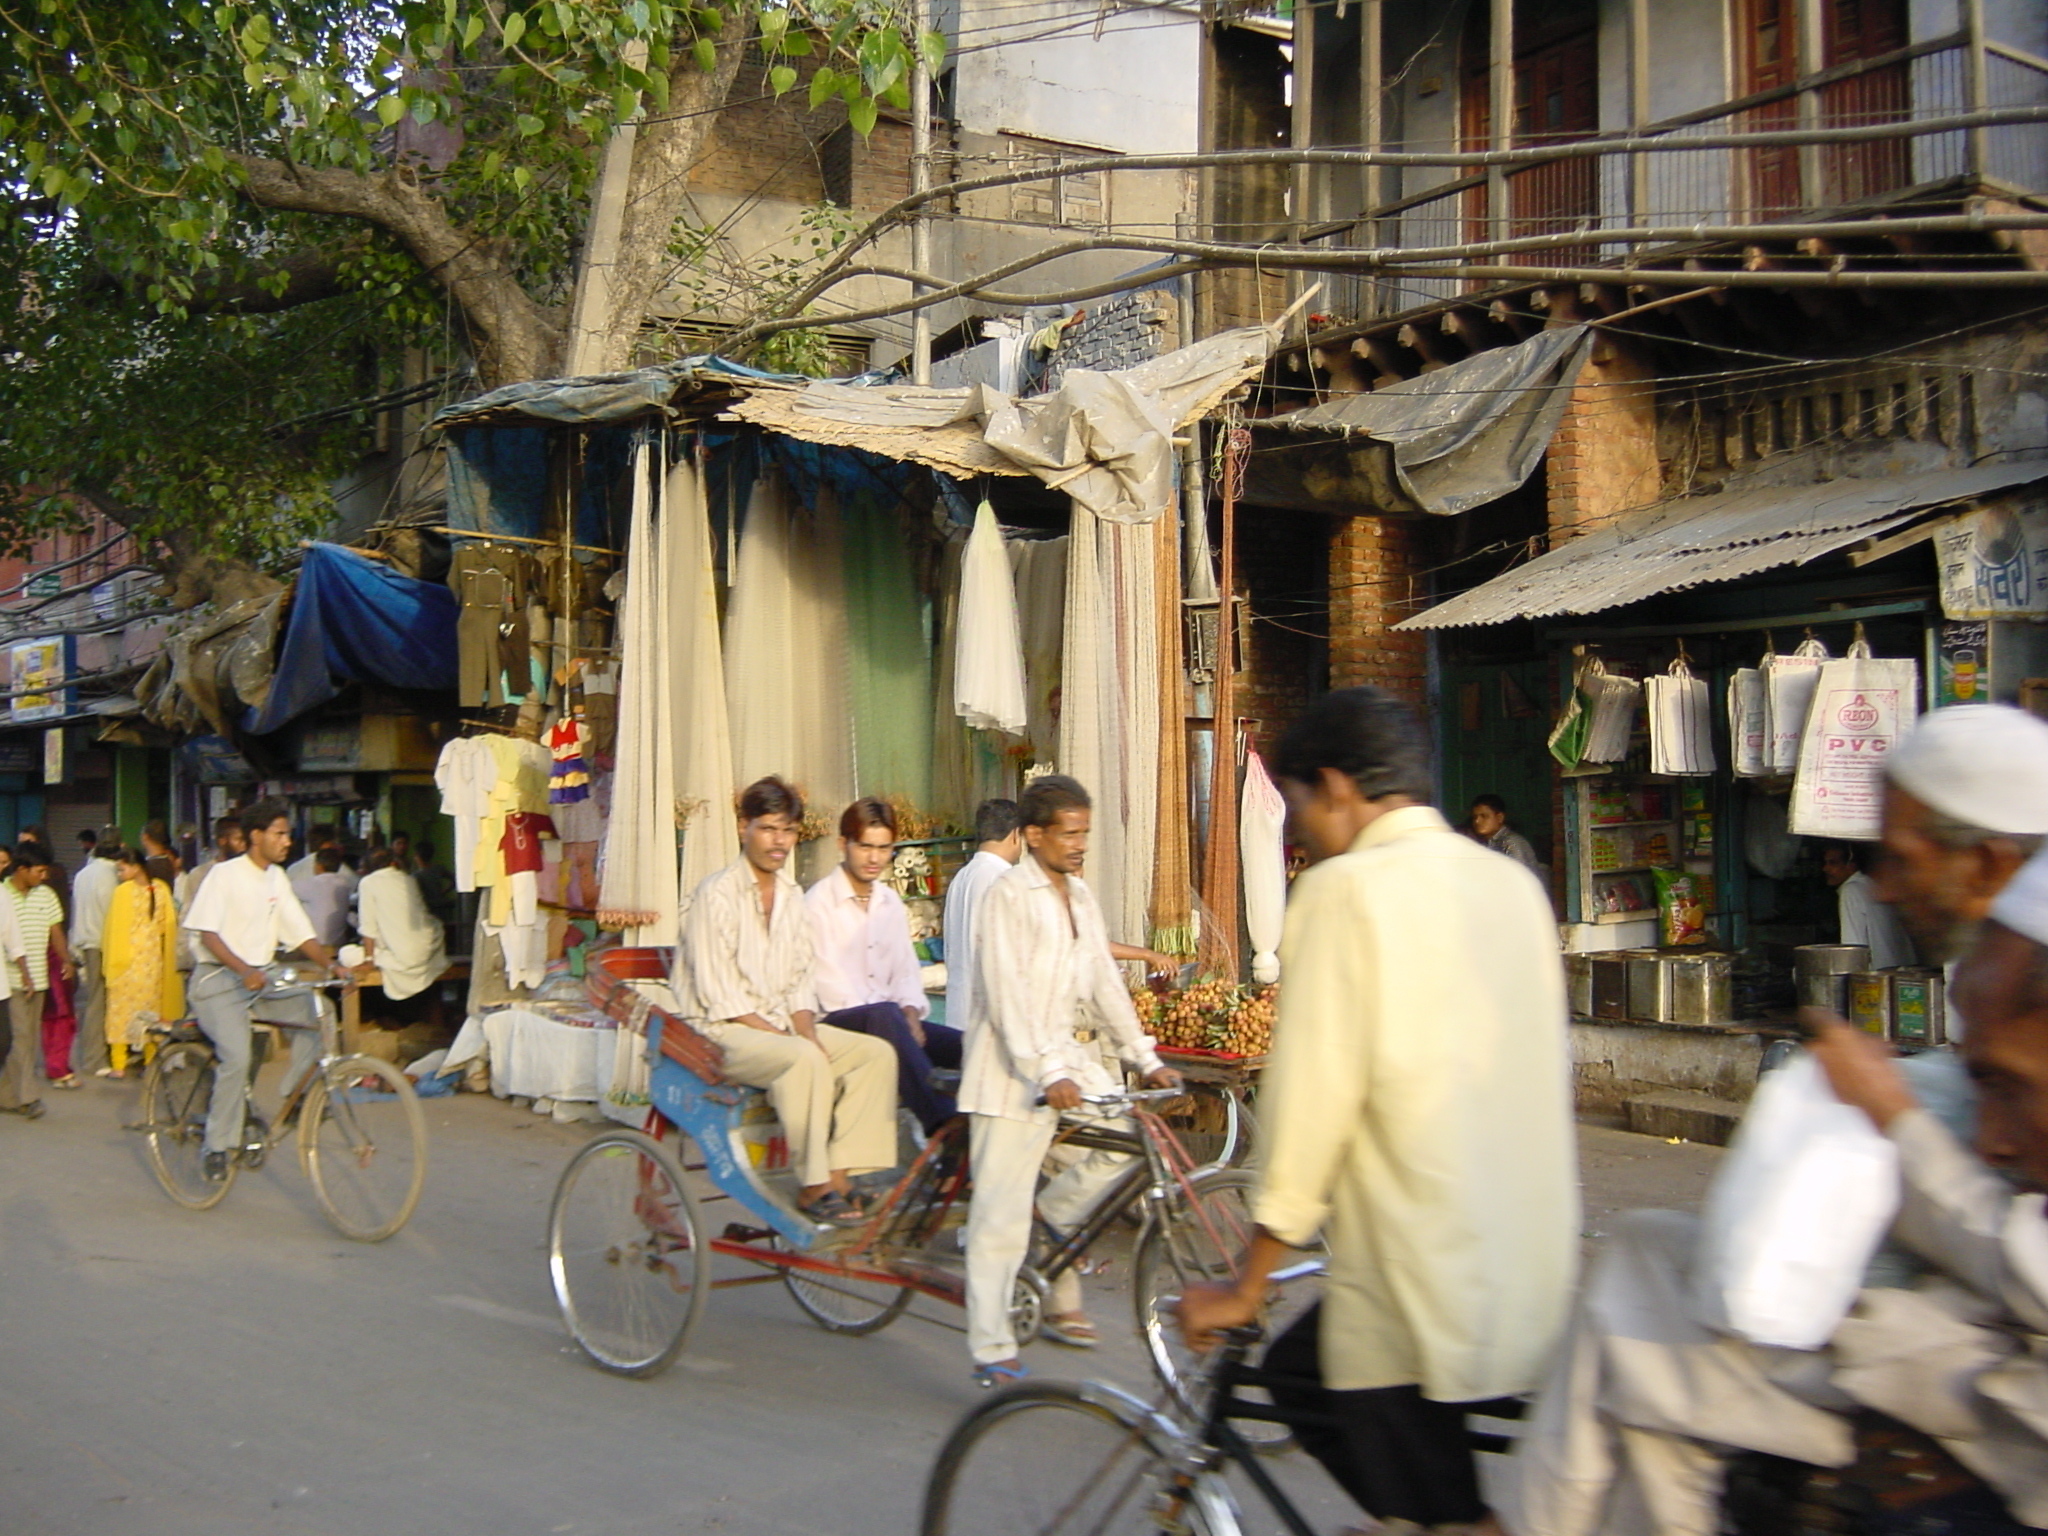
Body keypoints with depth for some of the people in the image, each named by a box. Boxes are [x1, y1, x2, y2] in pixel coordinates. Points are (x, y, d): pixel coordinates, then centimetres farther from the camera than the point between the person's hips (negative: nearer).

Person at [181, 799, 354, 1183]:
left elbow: (302, 935, 7)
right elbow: (208, 934, -17)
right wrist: (244, 970, -31)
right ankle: (217, 1146, -10)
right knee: (237, 1056, -25)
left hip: (261, 979, 6)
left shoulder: (278, 879, 10)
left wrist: (331, 964, -10)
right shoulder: (225, 874, -8)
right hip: (218, 979, -6)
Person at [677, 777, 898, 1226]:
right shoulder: (717, 894, -10)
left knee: (877, 1052, -12)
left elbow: (800, 985, 11)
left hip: (782, 1025, 7)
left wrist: (808, 1032, -9)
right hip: (723, 1032, -7)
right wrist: (786, 1037, -20)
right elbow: (718, 994, -16)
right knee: (805, 1059, -34)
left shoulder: (792, 897, 13)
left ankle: (842, 1172, -15)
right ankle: (815, 1186, -24)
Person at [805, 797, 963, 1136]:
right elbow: (828, 982, -11)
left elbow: (906, 970, 15)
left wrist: (910, 1013, -7)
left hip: (889, 1019, 6)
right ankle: (940, 1118, -43)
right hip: (839, 1021, -6)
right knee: (885, 1015, -39)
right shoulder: (818, 902, -4)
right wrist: (894, 1013, -19)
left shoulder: (891, 903, 18)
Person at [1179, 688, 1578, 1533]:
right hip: (1535, 1278, 7)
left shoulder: (1344, 890, -12)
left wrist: (1246, 1287, -5)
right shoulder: (1514, 883, 8)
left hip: (1420, 1294, -7)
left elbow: (1310, 1099, -14)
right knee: (1304, 1367, 23)